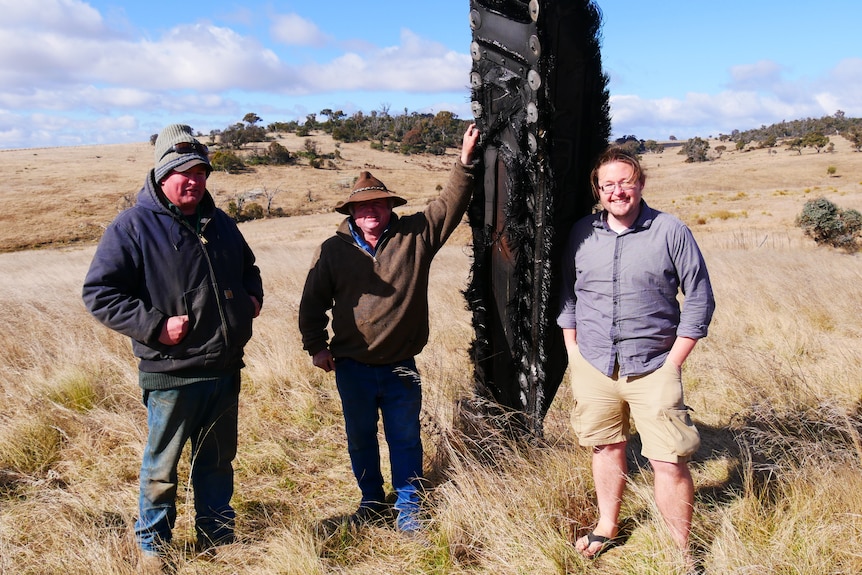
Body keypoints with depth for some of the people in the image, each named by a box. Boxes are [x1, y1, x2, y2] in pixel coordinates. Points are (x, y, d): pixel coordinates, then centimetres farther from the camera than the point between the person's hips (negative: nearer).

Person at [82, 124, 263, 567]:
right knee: (161, 465, 10)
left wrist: (252, 297, 7)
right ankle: (153, 545, 30)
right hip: (171, 375, -5)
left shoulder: (219, 223, 11)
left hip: (225, 369, 6)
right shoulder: (133, 227, -9)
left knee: (218, 460, 18)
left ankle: (217, 539, 35)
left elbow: (247, 267, 28)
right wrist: (155, 326, -19)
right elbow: (98, 294, -11)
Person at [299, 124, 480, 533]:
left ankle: (408, 509, 24)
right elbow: (313, 301, 6)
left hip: (400, 366, -1)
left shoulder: (414, 235, -2)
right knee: (360, 438, 15)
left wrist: (465, 163, -11)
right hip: (352, 367, 1)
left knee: (405, 438, 9)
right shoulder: (333, 250, -1)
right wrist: (316, 346, 2)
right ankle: (372, 502, 35)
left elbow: (450, 204, -2)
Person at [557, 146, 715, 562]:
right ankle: (607, 527, 36)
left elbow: (700, 298, -1)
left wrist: (674, 360, -5)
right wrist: (573, 350, 8)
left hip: (652, 368, -3)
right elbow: (567, 294, 14)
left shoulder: (670, 231, -3)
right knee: (606, 447, 16)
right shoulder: (582, 233, 6)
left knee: (669, 462, -4)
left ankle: (682, 553, 14)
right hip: (593, 366, 3)